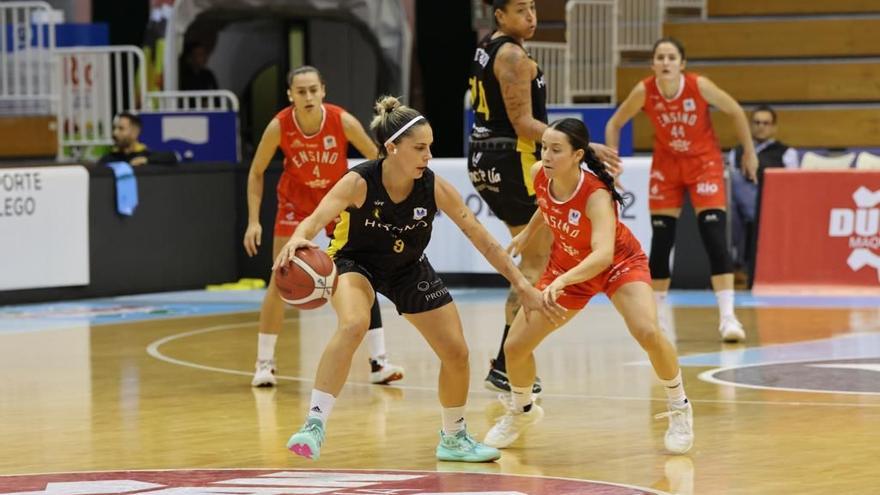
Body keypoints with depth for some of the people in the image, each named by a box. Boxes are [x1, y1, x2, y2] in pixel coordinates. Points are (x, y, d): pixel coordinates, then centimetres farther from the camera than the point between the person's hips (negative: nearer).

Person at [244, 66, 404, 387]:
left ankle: (378, 361, -3)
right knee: (280, 281, -6)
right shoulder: (279, 127, -24)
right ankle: (264, 363, 5)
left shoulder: (343, 121, -25)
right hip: (296, 201, 0)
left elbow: (376, 158, -9)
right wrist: (253, 221, -14)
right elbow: (256, 173, -8)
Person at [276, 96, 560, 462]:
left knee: (456, 352, 2)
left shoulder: (434, 188, -22)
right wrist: (299, 238, -67)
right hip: (355, 263, -4)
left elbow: (483, 240, -16)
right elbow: (316, 219, -43)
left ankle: (454, 439, 28)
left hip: (408, 269, 4)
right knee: (353, 325, -36)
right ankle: (314, 424, -34)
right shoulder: (360, 182, -30)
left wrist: (522, 286, -16)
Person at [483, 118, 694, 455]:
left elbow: (603, 254, -49)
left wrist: (561, 281, -62)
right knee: (514, 346, 0)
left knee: (647, 332, -31)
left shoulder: (596, 194, -36)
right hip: (566, 268, 5)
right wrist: (528, 232, 17)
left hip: (619, 263, -5)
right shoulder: (539, 175, -19)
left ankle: (679, 410, -6)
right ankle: (521, 412, 32)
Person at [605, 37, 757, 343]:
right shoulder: (644, 92, -17)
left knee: (715, 238, -14)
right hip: (666, 166, 2)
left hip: (704, 163, -2)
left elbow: (735, 112, -5)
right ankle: (660, 315, 18)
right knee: (660, 242, 2)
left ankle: (728, 316, -16)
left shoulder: (699, 86, -22)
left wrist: (749, 152, 2)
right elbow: (614, 124, -1)